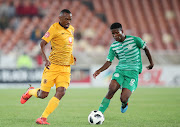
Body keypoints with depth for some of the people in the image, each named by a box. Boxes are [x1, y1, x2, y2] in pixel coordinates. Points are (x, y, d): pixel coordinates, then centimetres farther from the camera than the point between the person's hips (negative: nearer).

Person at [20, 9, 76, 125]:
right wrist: (45, 59, -26)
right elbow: (42, 44, -13)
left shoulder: (71, 29, 13)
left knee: (61, 92, -14)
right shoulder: (54, 28, -9)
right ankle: (30, 92, 34)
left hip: (66, 69, 5)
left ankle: (43, 118, -9)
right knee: (43, 95, -2)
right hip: (53, 66, -5)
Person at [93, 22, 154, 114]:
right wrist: (99, 70, -12)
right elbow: (109, 62, 6)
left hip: (133, 72, -3)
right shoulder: (113, 46, 6)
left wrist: (151, 63, 19)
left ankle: (125, 103, 24)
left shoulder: (134, 40, -4)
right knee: (112, 89, -27)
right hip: (120, 70, 3)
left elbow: (145, 48, 10)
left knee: (123, 99, -16)